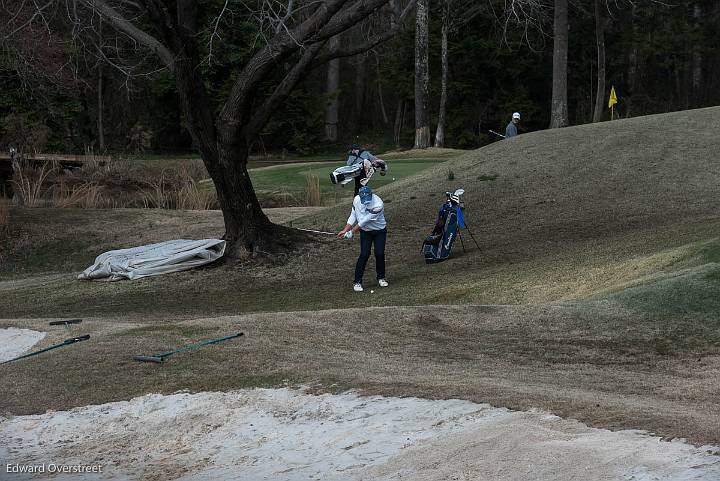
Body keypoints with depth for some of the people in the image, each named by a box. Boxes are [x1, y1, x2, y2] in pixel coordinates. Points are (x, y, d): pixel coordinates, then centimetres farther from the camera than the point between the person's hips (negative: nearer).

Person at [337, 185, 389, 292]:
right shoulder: (356, 200, -15)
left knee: (379, 254, -8)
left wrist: (351, 232, -20)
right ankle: (357, 281, -4)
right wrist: (345, 230, -8)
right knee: (364, 254, -10)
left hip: (379, 231, -2)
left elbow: (365, 221, -26)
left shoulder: (378, 204, -32)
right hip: (365, 231, 2)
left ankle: (381, 277, 16)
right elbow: (353, 215, -1)